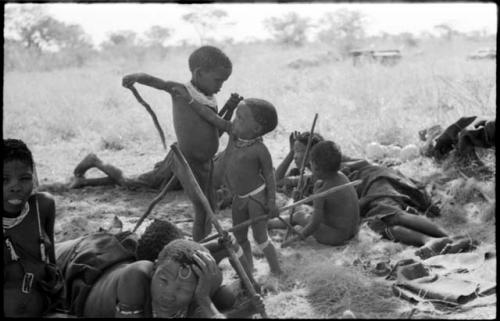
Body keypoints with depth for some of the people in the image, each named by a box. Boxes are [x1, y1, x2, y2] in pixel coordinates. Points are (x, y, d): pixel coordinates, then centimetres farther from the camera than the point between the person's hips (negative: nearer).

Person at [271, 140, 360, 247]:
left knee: (300, 216, 17)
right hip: (352, 231, 7)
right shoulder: (341, 176, -2)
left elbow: (314, 225, -22)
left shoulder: (321, 193, -24)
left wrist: (294, 239, -15)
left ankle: (268, 223, 43)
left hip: (335, 237, -7)